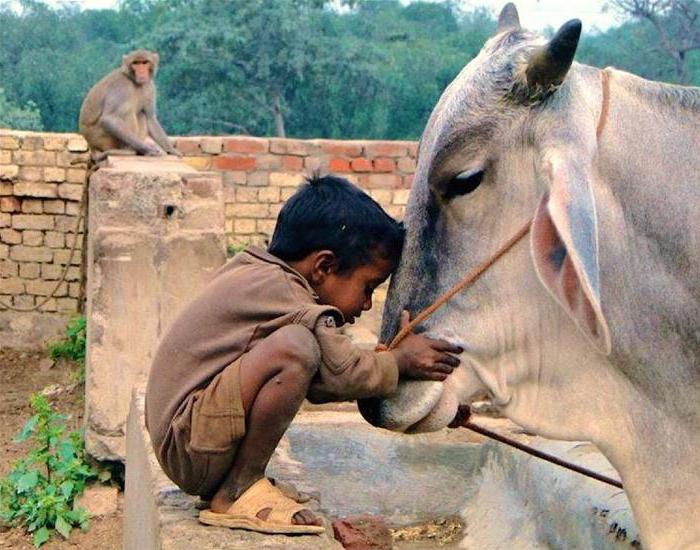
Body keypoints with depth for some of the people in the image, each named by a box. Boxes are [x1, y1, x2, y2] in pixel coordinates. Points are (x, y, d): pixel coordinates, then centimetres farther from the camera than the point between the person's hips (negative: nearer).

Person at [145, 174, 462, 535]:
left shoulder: (252, 272, 15)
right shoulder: (279, 290, -15)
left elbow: (318, 383, 19)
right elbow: (342, 372, -17)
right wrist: (400, 360, 0)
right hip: (190, 449, -11)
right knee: (294, 347, -27)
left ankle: (236, 479, 10)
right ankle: (237, 492, -12)